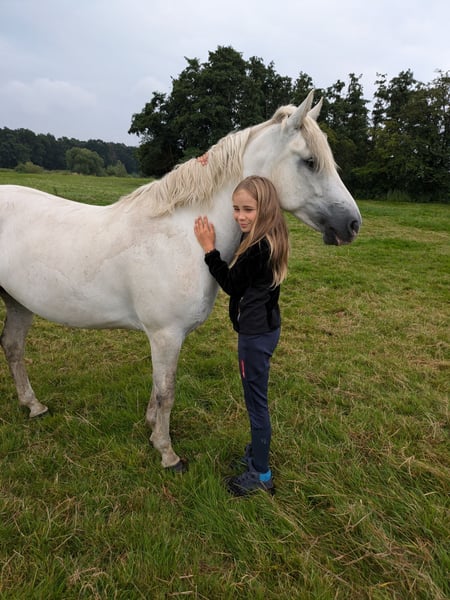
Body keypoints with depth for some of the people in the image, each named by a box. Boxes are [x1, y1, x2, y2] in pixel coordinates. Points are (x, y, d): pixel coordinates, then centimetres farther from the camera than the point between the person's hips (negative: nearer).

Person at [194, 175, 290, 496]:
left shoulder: (258, 247, -25)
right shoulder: (268, 240, 4)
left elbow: (231, 283, -14)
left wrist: (209, 247, -12)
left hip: (256, 334, -10)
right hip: (264, 327, 10)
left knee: (256, 400, 4)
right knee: (256, 397, 23)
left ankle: (261, 475, 21)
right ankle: (259, 451, 42)